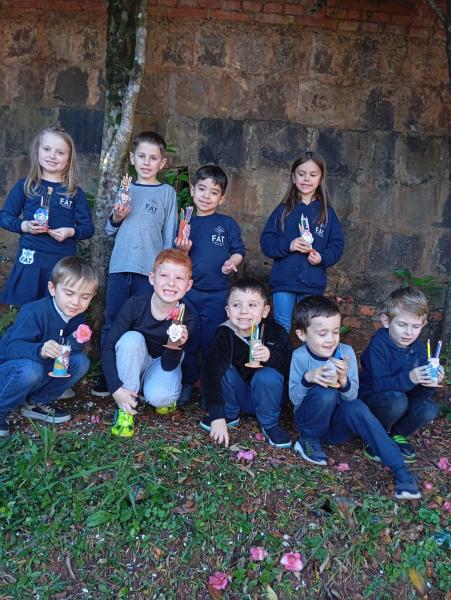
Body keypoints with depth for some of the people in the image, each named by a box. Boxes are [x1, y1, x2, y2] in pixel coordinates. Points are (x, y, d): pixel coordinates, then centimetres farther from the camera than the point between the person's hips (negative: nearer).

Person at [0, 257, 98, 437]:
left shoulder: (78, 317, -6)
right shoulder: (34, 312, -27)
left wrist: (75, 340, -28)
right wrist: (40, 350, -51)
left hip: (45, 371, 6)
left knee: (81, 362, -13)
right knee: (31, 369, -38)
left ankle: (36, 402, 4)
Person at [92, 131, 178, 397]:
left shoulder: (167, 192, 3)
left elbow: (169, 235, 2)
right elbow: (110, 230, 16)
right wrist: (116, 218, -6)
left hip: (150, 270, -3)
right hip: (120, 266, 3)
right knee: (113, 322, 8)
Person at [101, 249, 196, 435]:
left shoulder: (186, 319, -23)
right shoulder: (135, 304, -25)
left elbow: (168, 366, -19)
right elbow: (108, 346, -22)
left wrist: (176, 347, -42)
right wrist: (116, 388, -30)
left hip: (162, 365, -1)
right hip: (133, 364, 1)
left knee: (159, 397, -32)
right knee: (132, 338, -32)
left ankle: (165, 394, 8)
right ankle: (125, 410, -18)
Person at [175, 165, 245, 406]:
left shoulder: (228, 224, 2)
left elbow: (239, 250, 3)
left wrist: (233, 262, -17)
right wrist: (183, 250, -13)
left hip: (217, 293, -1)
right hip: (189, 292, 2)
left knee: (212, 341, 6)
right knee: (188, 339, 9)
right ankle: (186, 384, 24)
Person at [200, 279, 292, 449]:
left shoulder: (276, 332, -18)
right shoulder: (225, 335, -19)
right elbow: (211, 373, -27)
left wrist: (271, 357, -39)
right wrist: (218, 417, -32)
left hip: (265, 396, 0)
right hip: (237, 396, 1)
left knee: (268, 376, -31)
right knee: (223, 368, -25)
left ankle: (270, 425, -6)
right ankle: (229, 415, -1)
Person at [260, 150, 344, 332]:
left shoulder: (327, 213, 3)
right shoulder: (283, 210, 1)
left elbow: (337, 245, 4)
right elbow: (266, 241, -2)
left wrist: (322, 257, -15)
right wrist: (288, 245, -18)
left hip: (313, 284, 1)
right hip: (283, 281, -1)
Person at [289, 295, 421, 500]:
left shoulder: (346, 352, -11)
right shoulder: (300, 356, -14)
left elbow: (352, 396, -12)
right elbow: (294, 399, -14)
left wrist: (344, 380, -34)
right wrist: (307, 378, -33)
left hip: (337, 424, 2)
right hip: (309, 420, -1)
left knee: (356, 407, -32)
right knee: (326, 393, -33)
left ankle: (399, 468, -27)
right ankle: (308, 440, -6)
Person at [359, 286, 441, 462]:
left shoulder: (419, 349, -3)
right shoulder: (378, 346, -21)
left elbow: (419, 393, -4)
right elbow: (379, 384, -29)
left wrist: (428, 384, -27)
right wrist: (408, 378, -44)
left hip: (403, 397, 6)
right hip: (370, 398, -5)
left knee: (429, 409, -22)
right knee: (397, 399, -35)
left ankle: (396, 434, 7)